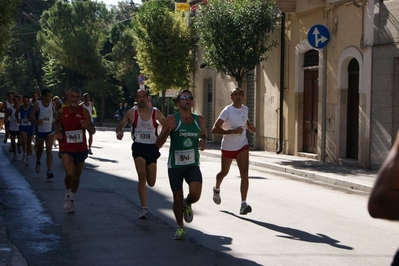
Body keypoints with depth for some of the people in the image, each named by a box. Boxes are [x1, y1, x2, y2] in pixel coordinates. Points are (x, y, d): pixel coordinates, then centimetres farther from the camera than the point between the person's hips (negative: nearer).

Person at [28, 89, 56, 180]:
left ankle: (49, 171, -17)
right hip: (40, 130, 0)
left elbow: (55, 115, 13)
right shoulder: (37, 105, -9)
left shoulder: (52, 105, -3)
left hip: (50, 131, 0)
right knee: (40, 149, 18)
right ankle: (38, 162, 50)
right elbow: (30, 117, -8)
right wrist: (37, 121, -26)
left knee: (49, 150, -12)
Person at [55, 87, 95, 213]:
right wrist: (58, 133, -2)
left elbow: (93, 131, -7)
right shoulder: (62, 111, -4)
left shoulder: (84, 111, -7)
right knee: (69, 173, -20)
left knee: (77, 176, 12)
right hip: (66, 148, -1)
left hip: (80, 148, 1)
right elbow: (56, 122, 17)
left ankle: (72, 199, 34)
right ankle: (67, 195, 8)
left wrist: (87, 126, -29)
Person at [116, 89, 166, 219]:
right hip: (138, 146, -2)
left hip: (152, 147, 2)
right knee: (142, 177, -17)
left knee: (151, 183, 4)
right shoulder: (131, 113, -1)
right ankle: (144, 208, -11)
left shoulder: (156, 113, -1)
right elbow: (120, 125, 8)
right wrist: (119, 132, -16)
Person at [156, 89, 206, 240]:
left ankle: (187, 204, 17)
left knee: (195, 194, -20)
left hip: (192, 164, 2)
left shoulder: (199, 120, 2)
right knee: (177, 199, 7)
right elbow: (158, 144, -9)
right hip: (175, 165, -1)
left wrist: (203, 141, -1)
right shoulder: (172, 119, -8)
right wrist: (167, 130, -27)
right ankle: (180, 227, 32)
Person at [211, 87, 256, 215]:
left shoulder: (245, 109, 0)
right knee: (224, 172, 17)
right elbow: (214, 129, -24)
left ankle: (243, 204, -17)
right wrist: (232, 131, -31)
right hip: (228, 147, -3)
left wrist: (250, 127, 1)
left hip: (242, 146, 3)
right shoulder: (227, 111, -17)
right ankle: (217, 189, 51)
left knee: (244, 173, -14)